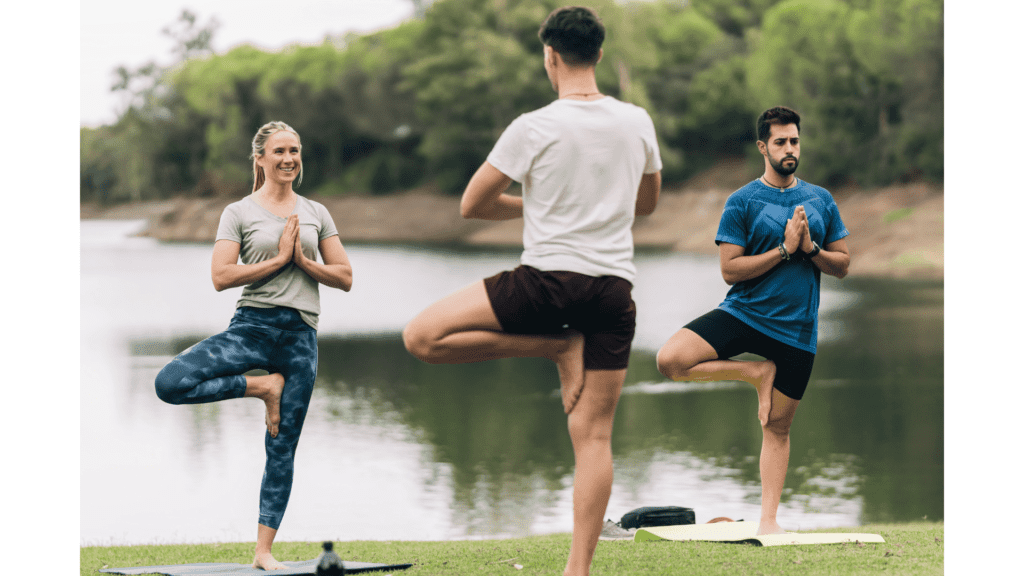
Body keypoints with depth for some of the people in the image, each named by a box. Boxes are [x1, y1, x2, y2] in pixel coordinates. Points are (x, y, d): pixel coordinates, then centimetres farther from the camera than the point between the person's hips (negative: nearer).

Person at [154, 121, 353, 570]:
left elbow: (344, 278, 11)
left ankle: (263, 552, 7)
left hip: (300, 335, 2)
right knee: (171, 383, -25)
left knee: (282, 449, 1)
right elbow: (221, 277, -9)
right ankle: (263, 387, -3)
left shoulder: (316, 213, 14)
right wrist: (278, 258, -10)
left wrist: (303, 261, -4)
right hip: (252, 326, -2)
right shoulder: (239, 213, 3)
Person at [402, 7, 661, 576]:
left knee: (422, 336, 1)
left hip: (548, 279, -5)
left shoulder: (534, 128, -7)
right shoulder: (637, 123, 6)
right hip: (615, 287, 5)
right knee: (594, 436, 5)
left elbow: (473, 204, 1)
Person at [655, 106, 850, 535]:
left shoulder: (821, 200, 9)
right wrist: (784, 250, -15)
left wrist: (811, 248, -9)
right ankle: (757, 372, -4)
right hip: (743, 313, -2)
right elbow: (730, 270, -8)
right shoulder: (742, 202, -2)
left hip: (796, 329, 2)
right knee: (670, 360, -24)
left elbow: (842, 265, 10)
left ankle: (768, 520, 15)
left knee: (777, 427, 6)